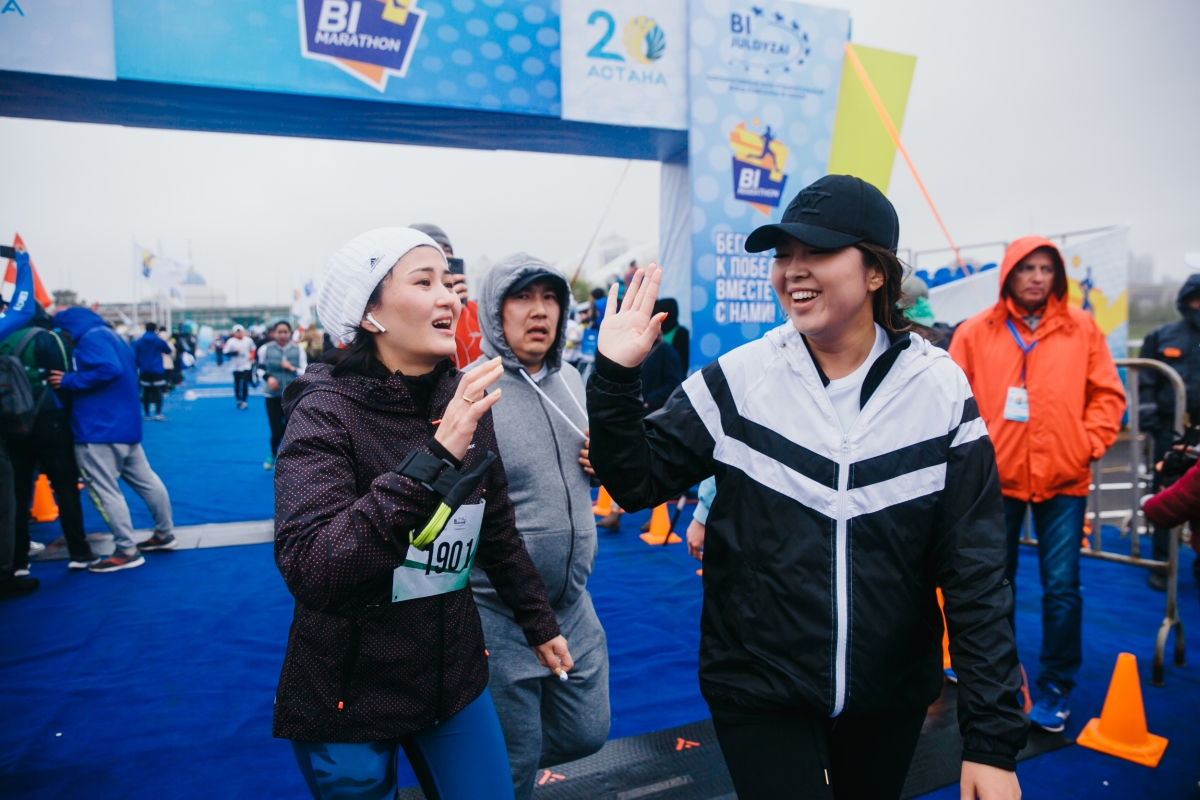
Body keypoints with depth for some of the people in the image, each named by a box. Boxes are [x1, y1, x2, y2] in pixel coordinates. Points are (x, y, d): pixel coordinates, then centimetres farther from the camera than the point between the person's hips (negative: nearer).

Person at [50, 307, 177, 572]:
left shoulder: (90, 338, -12)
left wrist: (69, 381, -18)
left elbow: (109, 370, -27)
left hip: (98, 430, -10)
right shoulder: (112, 337, 18)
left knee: (103, 490, -3)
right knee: (145, 481, 15)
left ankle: (126, 551, 1)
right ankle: (164, 534, 25)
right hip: (125, 425, 10)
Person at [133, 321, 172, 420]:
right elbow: (168, 351, 10)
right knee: (158, 391, 0)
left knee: (146, 392, 11)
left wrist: (138, 367, 11)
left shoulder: (138, 342, 1)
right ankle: (158, 413, -10)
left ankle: (147, 414, 13)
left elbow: (135, 357, -1)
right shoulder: (159, 341, -4)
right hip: (157, 370, -2)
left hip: (144, 371, 2)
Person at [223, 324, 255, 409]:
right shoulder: (231, 341, -11)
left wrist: (252, 356, -3)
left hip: (246, 365, 0)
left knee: (245, 383, -9)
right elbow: (225, 352, -13)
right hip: (236, 366, 0)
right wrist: (235, 352, -24)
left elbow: (253, 349, 14)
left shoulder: (249, 340, -3)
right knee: (237, 384, 10)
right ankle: (238, 400, 24)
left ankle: (244, 401, -4)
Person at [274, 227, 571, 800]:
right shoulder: (326, 414, -18)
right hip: (352, 695, -4)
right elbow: (308, 568, -31)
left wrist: (538, 622, 17)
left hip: (455, 676, 5)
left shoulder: (466, 401, -4)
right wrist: (434, 459, -38)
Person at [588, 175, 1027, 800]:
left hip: (891, 698, 2)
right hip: (759, 693, -1)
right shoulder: (739, 379, -10)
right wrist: (614, 375, -20)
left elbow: (975, 575, -7)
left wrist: (993, 740, -7)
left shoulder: (939, 391, -8)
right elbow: (637, 481, -5)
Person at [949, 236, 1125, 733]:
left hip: (1064, 479, 0)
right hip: (997, 477, 0)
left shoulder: (1081, 329, 4)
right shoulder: (975, 333, 1)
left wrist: (1090, 443, -3)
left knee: (1062, 588, 1)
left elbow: (1108, 395, 7)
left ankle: (1055, 687, 20)